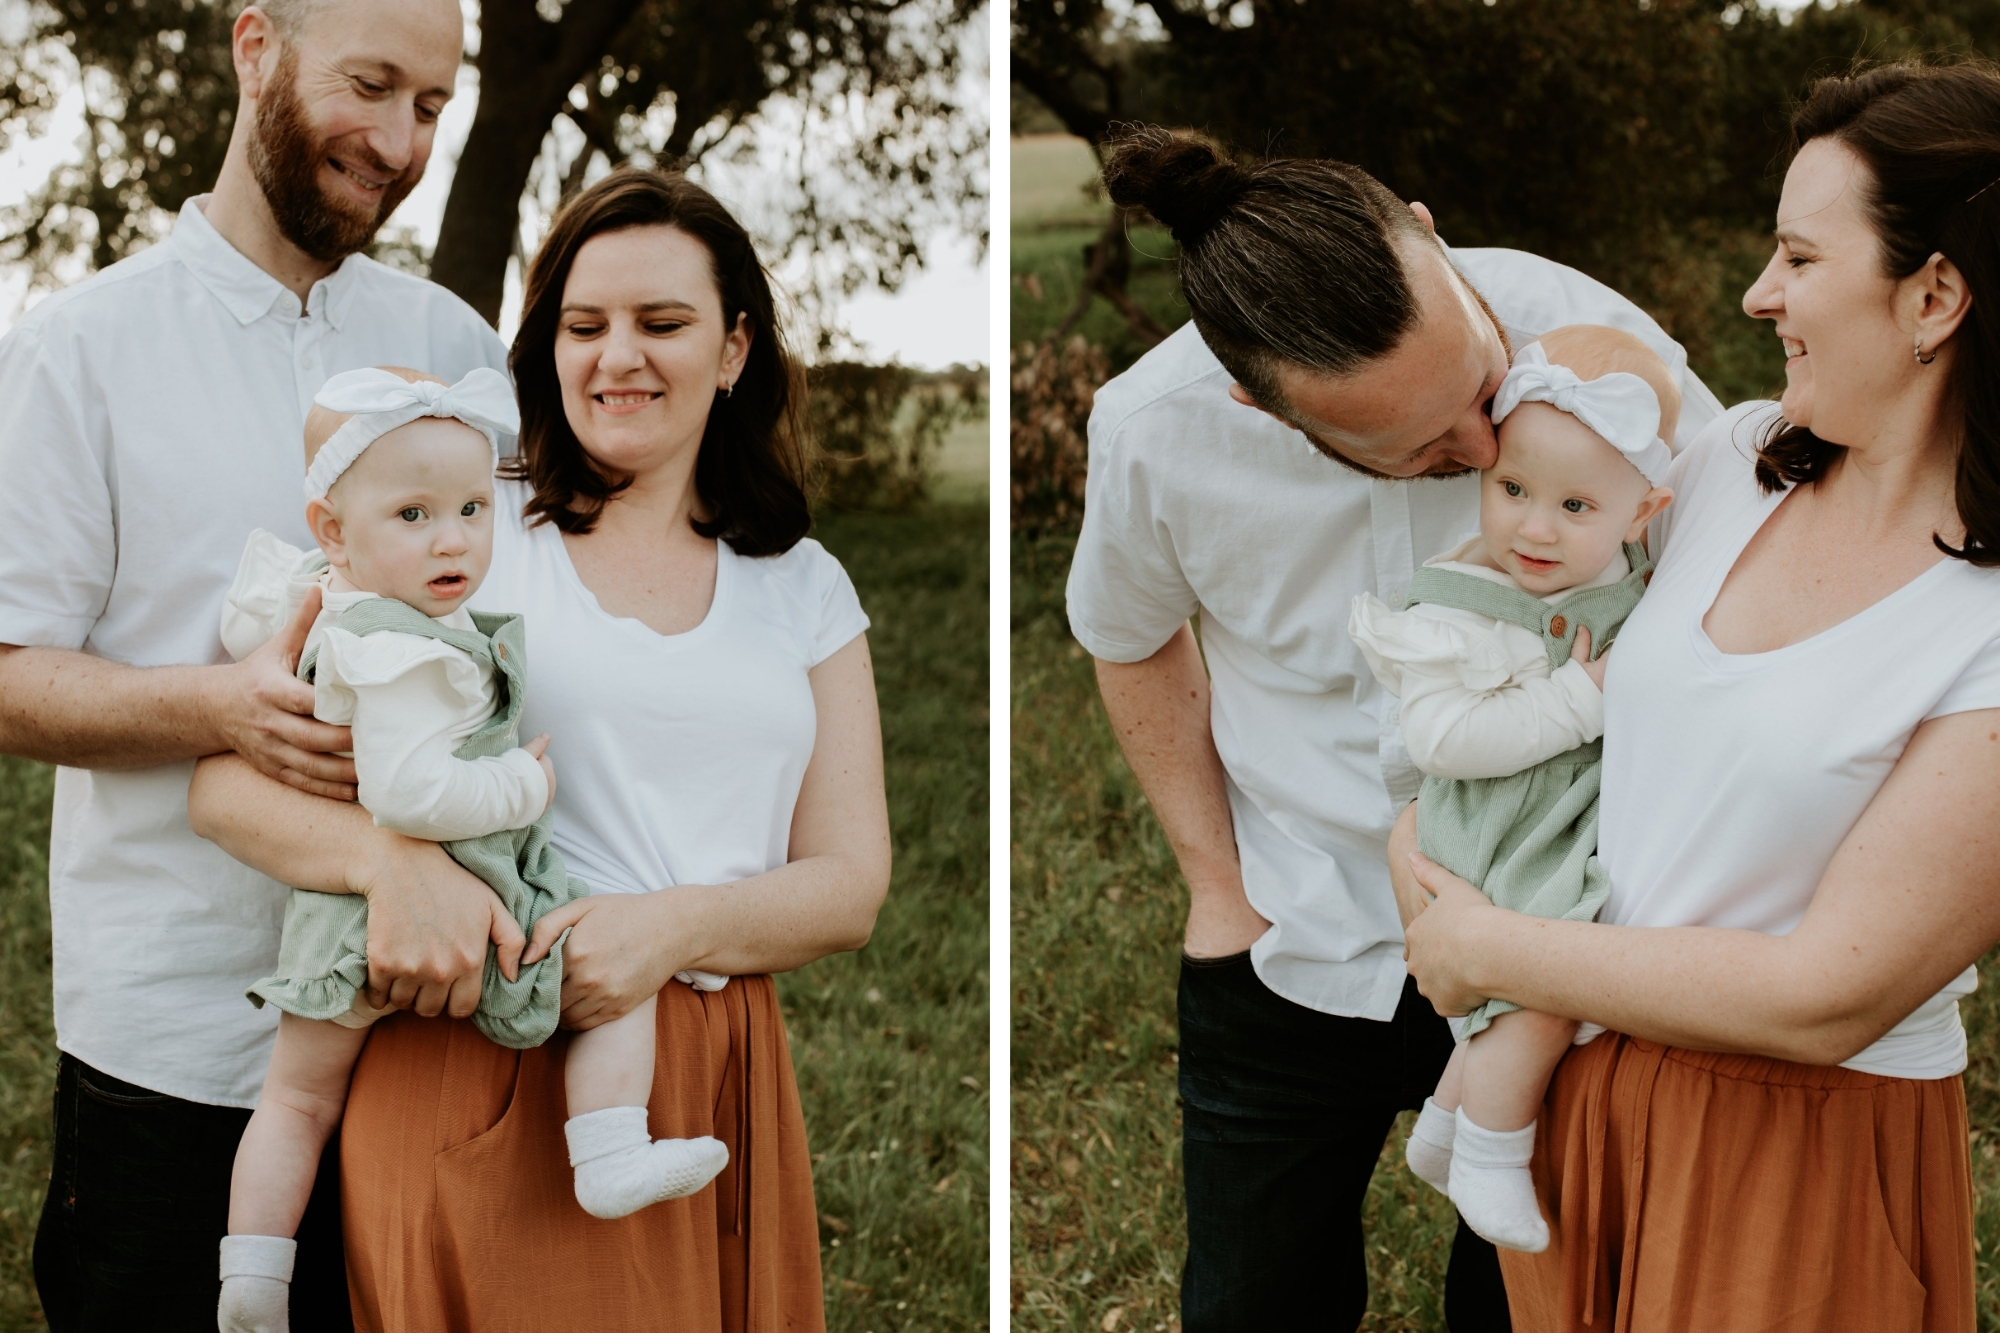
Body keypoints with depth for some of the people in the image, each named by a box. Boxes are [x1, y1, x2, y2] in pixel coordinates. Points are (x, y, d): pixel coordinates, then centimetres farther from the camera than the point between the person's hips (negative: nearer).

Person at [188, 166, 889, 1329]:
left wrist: (678, 925, -15)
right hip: (480, 1080, -3)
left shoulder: (804, 589, 12)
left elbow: (852, 886, 5)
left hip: (717, 1083, 3)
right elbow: (229, 784, -2)